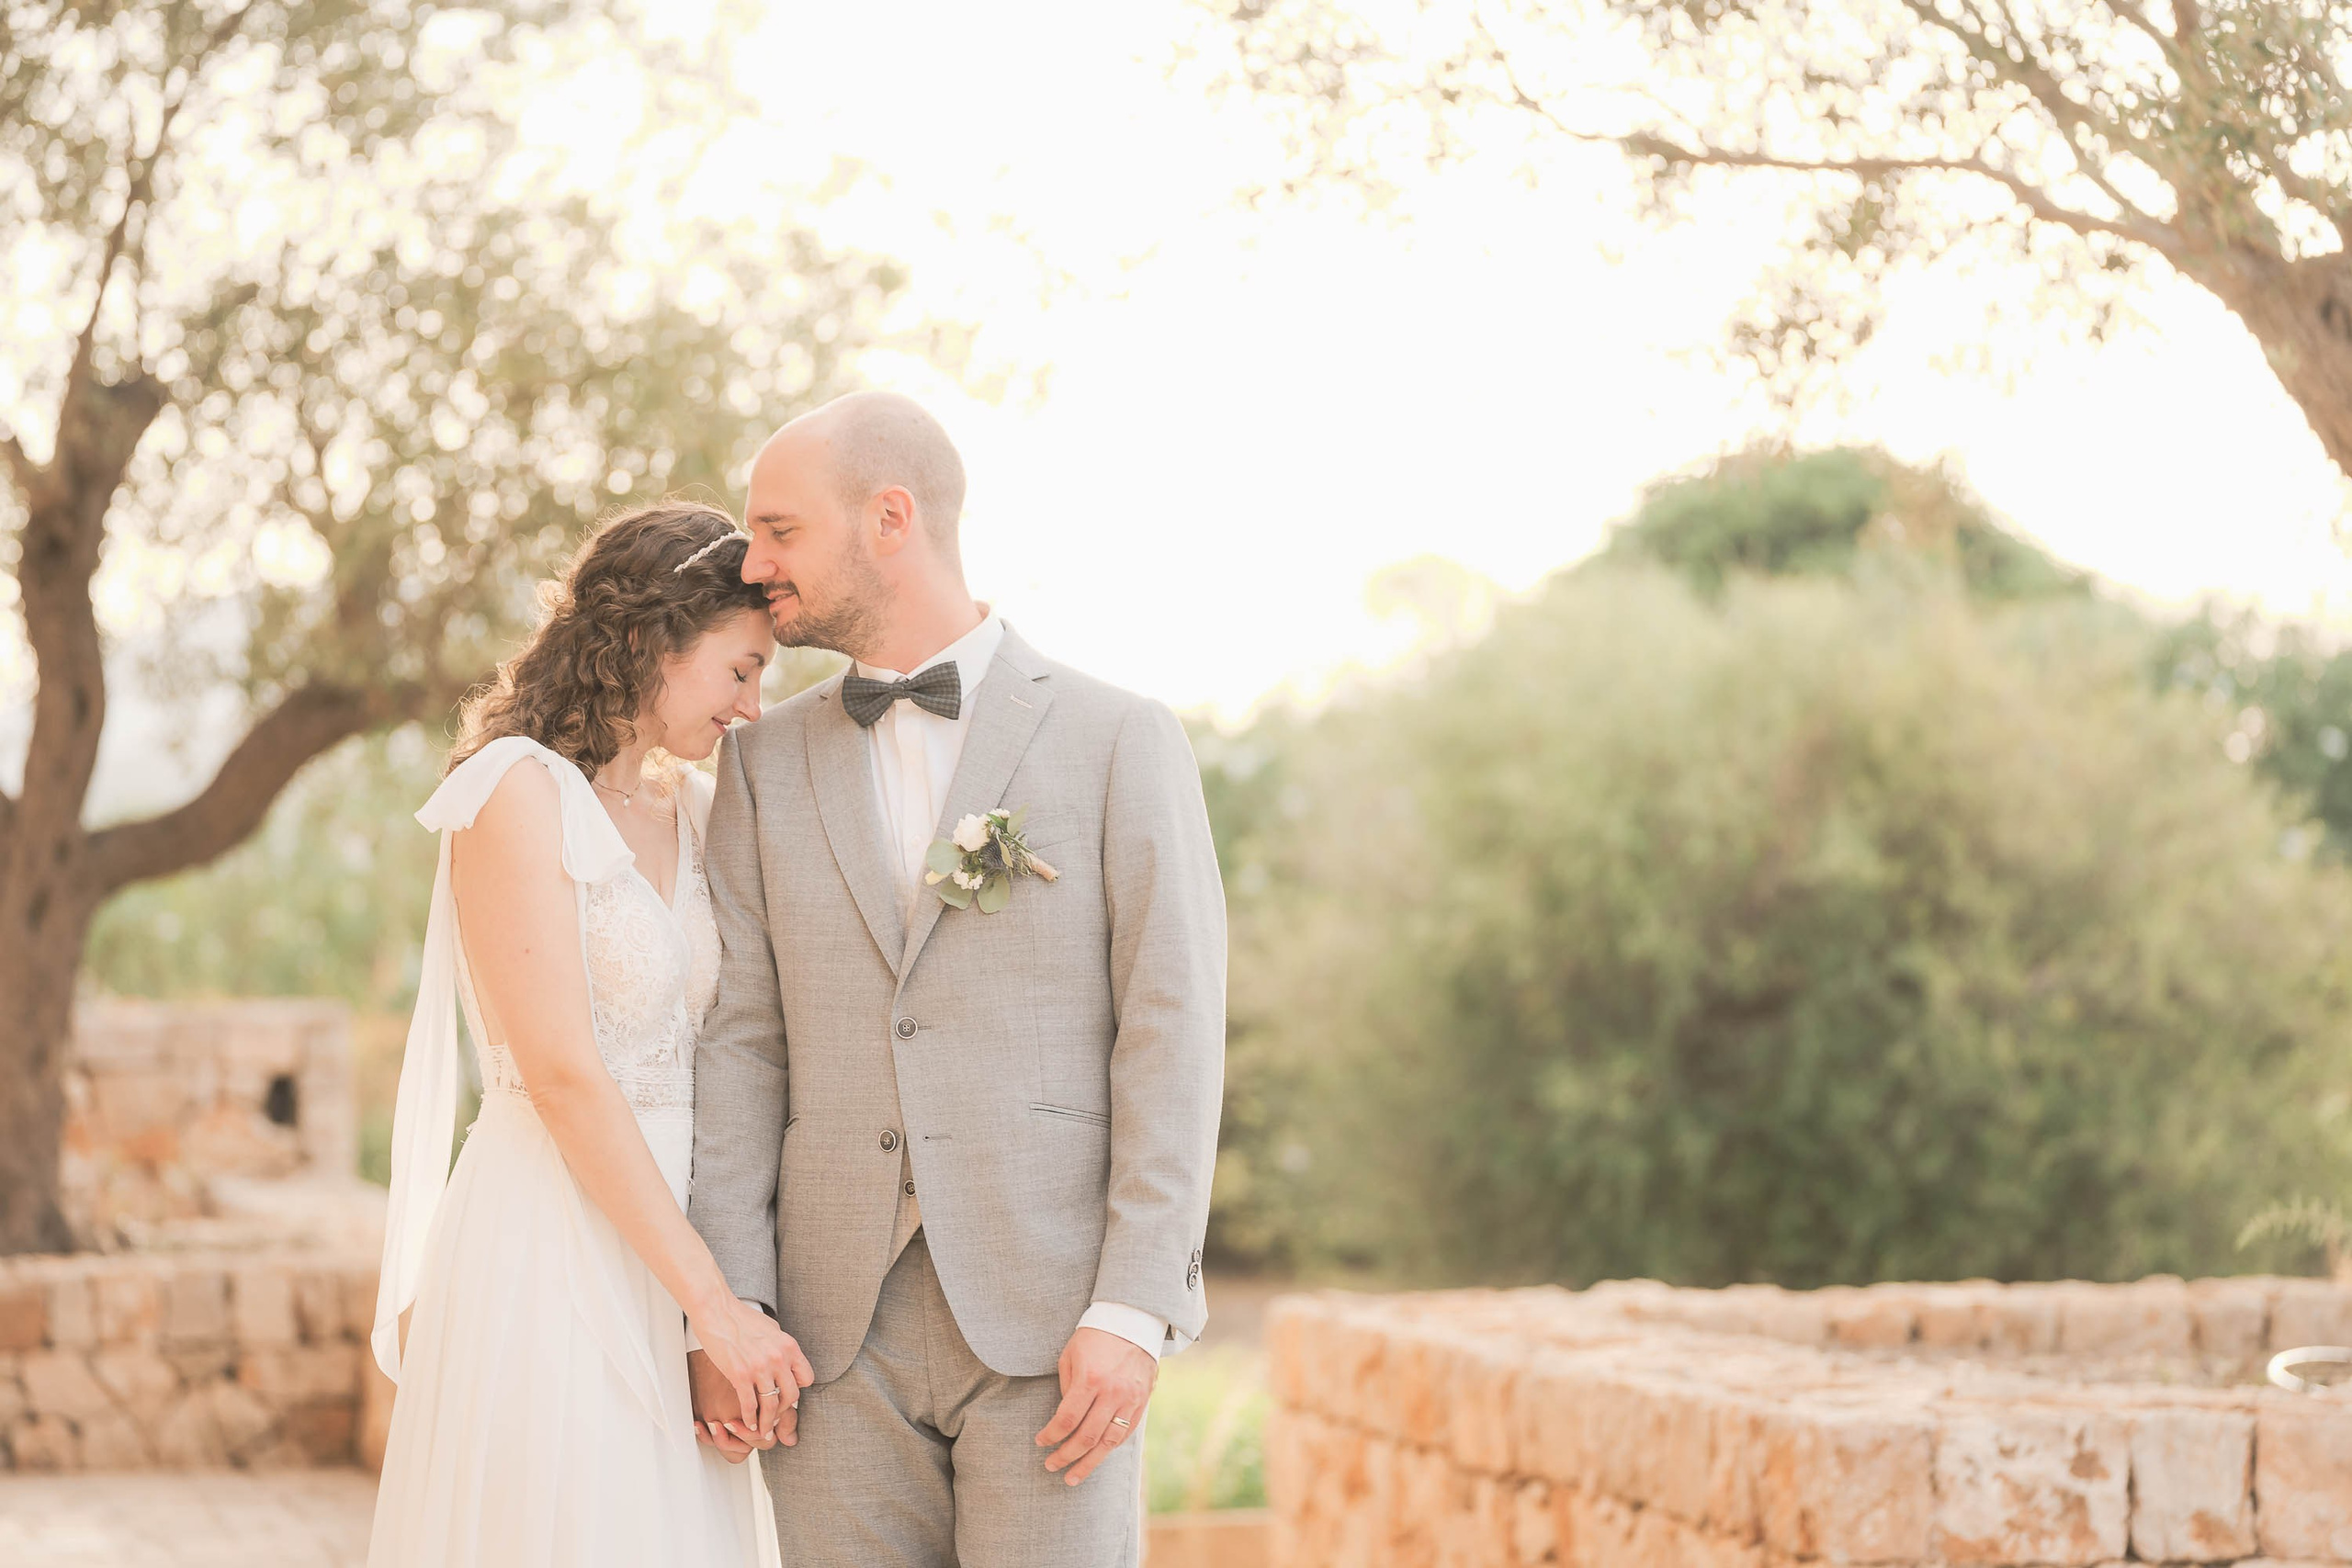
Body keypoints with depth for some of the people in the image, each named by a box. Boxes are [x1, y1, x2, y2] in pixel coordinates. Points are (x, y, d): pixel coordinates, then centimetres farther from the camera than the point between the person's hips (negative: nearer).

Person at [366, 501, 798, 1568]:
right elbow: (564, 1078, -16)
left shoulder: (690, 811, 12)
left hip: (666, 1237, 7)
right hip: (550, 1257, -7)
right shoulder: (517, 792, -10)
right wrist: (716, 1306, -16)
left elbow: (716, 1060, 9)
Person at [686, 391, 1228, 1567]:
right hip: (842, 1324, 4)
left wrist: (1135, 1313, -14)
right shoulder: (768, 764, 12)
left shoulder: (1121, 742, 0)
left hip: (1052, 1315, -3)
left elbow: (1173, 1039, -5)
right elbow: (740, 1043, 6)